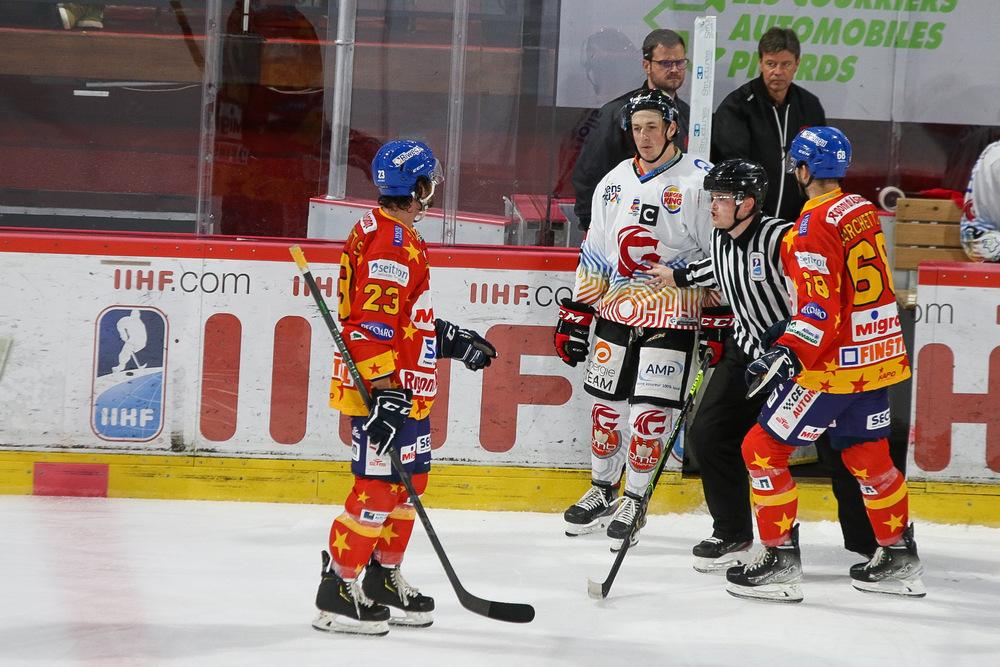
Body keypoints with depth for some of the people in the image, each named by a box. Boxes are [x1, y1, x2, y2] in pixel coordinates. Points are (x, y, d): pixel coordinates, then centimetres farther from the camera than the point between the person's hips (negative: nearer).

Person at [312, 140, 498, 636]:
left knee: (409, 481, 16)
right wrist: (384, 389, -28)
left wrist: (452, 340, 25)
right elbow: (371, 323, -25)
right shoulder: (388, 242, -18)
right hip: (382, 390, -11)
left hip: (405, 390, 11)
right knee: (378, 487, -9)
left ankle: (383, 579, 26)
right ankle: (337, 590, -4)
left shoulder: (401, 237, 16)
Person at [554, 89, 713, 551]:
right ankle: (601, 491, 25)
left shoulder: (698, 182, -7)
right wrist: (576, 311, 12)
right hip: (615, 310, 5)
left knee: (650, 412, -6)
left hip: (670, 317, -5)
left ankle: (633, 500, 7)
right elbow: (594, 253, 16)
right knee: (606, 404, 10)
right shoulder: (614, 182, 10)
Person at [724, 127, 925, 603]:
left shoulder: (816, 224, -18)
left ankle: (780, 561, 0)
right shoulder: (863, 211, 9)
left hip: (834, 365, -9)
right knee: (869, 455, 20)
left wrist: (788, 354, -30)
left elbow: (823, 308, -24)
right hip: (879, 354, 9)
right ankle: (899, 561, 27)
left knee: (764, 448, -1)